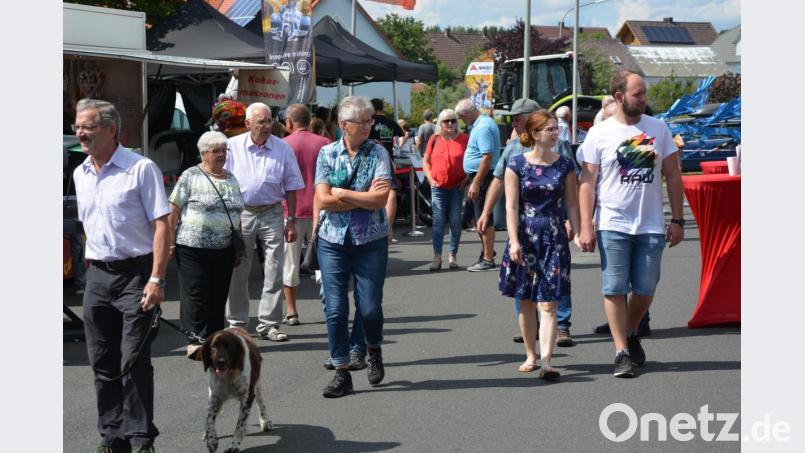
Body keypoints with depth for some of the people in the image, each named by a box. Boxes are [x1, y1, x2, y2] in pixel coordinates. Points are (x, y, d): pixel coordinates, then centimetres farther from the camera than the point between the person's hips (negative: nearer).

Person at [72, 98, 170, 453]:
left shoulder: (141, 169, -9)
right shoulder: (80, 175, 11)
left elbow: (161, 226, -12)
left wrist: (156, 279, -18)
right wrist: (92, 270, 14)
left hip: (136, 274, -6)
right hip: (97, 277, 6)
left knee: (134, 362, -7)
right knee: (103, 364, 8)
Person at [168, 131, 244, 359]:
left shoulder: (231, 180, 15)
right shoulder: (191, 176, -3)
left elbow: (236, 216, 20)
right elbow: (174, 211, -4)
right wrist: (171, 242, -8)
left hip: (224, 250, 5)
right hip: (193, 248, -5)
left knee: (219, 296, 7)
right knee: (196, 294, -6)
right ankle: (195, 339, -2)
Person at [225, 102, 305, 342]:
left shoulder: (283, 149, 3)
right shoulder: (233, 147, -1)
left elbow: (291, 187, 7)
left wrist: (291, 221, 3)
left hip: (271, 214, 1)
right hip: (240, 213, -1)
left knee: (274, 272, -1)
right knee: (237, 271, 5)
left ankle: (268, 323, 6)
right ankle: (237, 322, 17)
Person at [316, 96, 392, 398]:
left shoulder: (378, 154, -1)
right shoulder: (327, 154, 2)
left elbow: (380, 199, -13)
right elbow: (323, 200, -8)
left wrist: (342, 194, -10)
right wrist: (364, 198, -10)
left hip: (371, 241, -1)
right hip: (333, 240, 1)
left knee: (370, 307, 0)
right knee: (335, 309, -1)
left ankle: (374, 350, 32)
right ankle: (342, 373, 9)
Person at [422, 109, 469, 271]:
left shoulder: (464, 139, 1)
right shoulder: (434, 139, 4)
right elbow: (425, 161, 11)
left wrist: (467, 178, -4)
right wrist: (430, 178, -1)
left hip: (457, 186, 0)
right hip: (438, 186, 0)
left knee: (455, 221, 3)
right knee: (438, 221, -2)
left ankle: (453, 256, 14)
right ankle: (437, 257, -2)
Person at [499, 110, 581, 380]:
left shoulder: (564, 165, 4)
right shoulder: (517, 164, -1)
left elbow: (572, 204, 6)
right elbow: (511, 206, -4)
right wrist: (514, 242, -11)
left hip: (554, 238, 0)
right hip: (525, 236, 0)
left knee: (548, 304, -8)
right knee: (526, 302, 10)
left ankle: (546, 362, -15)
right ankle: (531, 355, 25)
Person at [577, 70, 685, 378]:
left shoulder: (658, 128, 7)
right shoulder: (599, 134, -1)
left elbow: (672, 176, 10)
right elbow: (588, 182, -1)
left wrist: (677, 220, 5)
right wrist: (585, 226, -8)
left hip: (651, 226, 2)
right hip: (613, 225, -2)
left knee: (645, 289, 6)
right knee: (614, 289, -4)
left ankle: (630, 333, 32)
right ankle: (622, 351, 2)